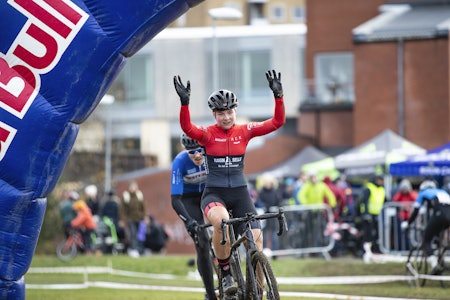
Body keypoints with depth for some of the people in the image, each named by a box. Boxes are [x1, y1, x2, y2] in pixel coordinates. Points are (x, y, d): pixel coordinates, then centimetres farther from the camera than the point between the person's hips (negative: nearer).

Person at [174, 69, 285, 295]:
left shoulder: (244, 132, 3)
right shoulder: (207, 135, -3)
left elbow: (277, 122, -4)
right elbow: (187, 128, -24)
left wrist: (278, 95, -16)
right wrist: (184, 102, -38)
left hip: (240, 194, 3)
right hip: (214, 195, -3)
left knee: (256, 239, -13)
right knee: (221, 221, -37)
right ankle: (225, 272, -18)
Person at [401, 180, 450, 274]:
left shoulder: (423, 193, 27)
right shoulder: (442, 192, 39)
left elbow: (415, 211, 26)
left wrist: (407, 223, 39)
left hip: (439, 214, -5)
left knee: (426, 242, 3)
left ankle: (434, 265, -20)